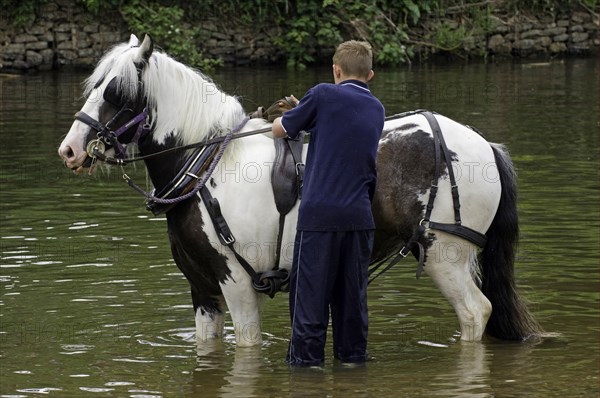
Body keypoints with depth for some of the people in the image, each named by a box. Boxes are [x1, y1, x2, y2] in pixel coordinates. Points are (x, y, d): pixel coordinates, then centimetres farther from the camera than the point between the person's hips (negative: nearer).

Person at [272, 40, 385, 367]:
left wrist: (285, 119, 28)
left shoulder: (323, 95, -4)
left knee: (310, 289, 0)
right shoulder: (377, 110, 13)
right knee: (352, 291, 12)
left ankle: (306, 357, 1)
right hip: (360, 214, 5)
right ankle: (352, 354, 17)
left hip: (319, 211, -5)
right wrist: (306, 113, 30)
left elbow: (280, 130, 5)